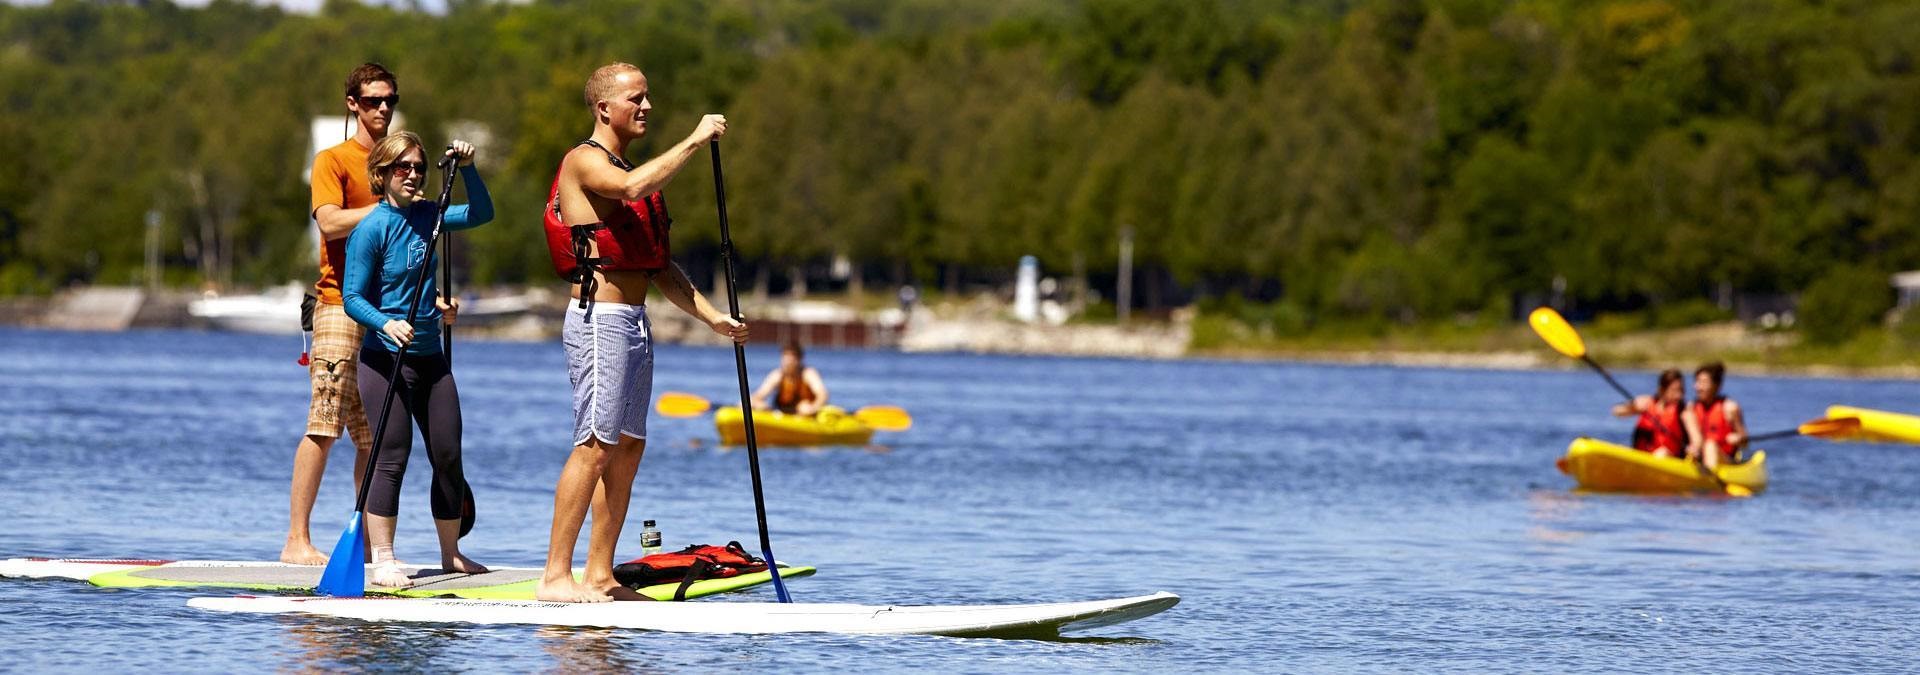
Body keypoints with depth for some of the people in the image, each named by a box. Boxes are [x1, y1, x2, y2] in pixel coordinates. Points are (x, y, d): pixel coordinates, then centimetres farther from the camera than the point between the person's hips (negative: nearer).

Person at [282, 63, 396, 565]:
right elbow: (329, 222, -15)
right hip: (340, 303, -6)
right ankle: (297, 539, -10)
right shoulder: (333, 161, 0)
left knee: (376, 435, 5)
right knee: (324, 426, -10)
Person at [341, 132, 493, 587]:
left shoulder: (427, 215, 7)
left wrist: (467, 169, 1)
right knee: (393, 456, -10)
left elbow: (481, 213, 15)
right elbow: (353, 297, -13)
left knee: (449, 455, 8)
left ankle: (451, 554, 20)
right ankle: (383, 561, -7)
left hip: (430, 356, 7)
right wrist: (386, 324, -30)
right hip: (386, 359, -7)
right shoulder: (371, 229, -12)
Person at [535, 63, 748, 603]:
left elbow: (661, 267, 23)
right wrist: (695, 140, -23)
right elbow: (632, 187, -30)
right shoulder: (584, 162, -6)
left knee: (628, 447, 7)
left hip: (634, 324, 10)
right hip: (600, 319, -10)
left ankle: (599, 577, 10)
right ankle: (555, 577, -16)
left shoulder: (631, 170, 22)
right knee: (595, 445, -14)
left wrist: (713, 317, 13)